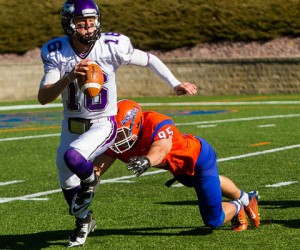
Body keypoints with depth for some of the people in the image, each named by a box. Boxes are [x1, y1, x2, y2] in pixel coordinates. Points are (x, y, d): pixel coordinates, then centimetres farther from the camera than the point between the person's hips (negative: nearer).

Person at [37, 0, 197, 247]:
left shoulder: (112, 46, -19)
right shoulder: (56, 53, -15)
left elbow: (149, 59, -2)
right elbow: (43, 98, -22)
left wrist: (176, 84, -3)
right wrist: (69, 78, -38)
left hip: (103, 124, -3)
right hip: (72, 125, 3)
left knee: (73, 156, -30)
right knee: (67, 181, 12)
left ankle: (90, 181, 5)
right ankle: (84, 221, 42)